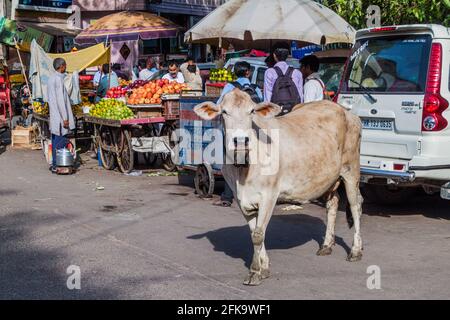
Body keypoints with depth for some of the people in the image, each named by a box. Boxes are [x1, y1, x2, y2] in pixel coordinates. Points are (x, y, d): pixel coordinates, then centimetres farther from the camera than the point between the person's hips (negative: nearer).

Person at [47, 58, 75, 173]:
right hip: (59, 115, -10)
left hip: (54, 115, 10)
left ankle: (54, 164, 17)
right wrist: (65, 118, -18)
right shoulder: (58, 79, -15)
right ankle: (56, 165, -6)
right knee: (61, 140, -7)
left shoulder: (51, 78, 15)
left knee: (55, 140, 13)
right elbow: (60, 100, -19)